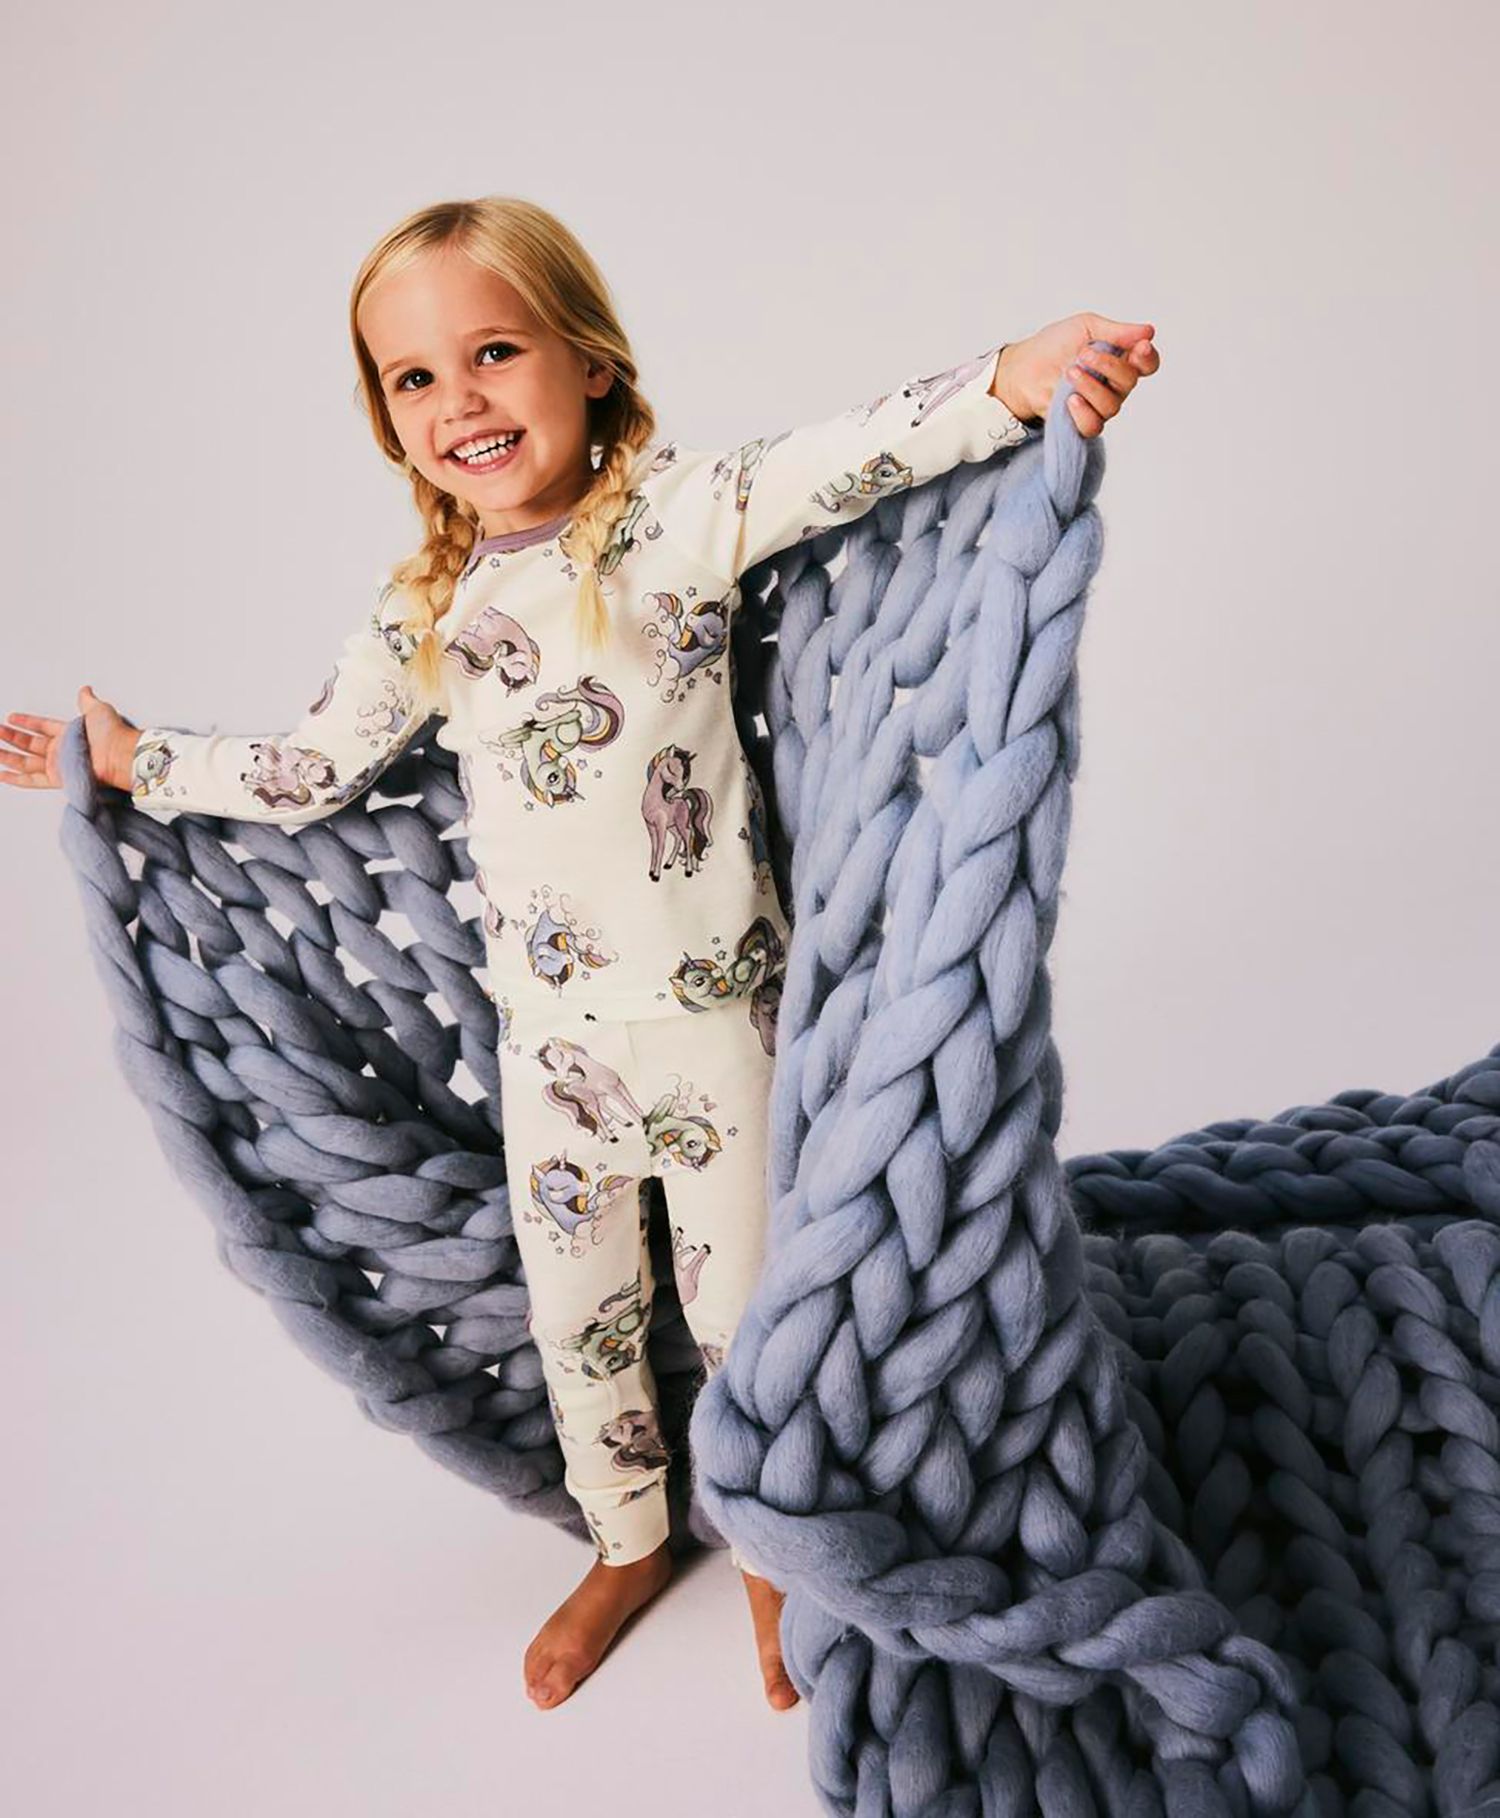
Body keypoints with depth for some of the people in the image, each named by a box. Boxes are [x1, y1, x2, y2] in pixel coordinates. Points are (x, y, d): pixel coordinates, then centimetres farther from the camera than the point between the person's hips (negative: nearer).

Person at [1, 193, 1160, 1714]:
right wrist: (133, 763, 21)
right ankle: (629, 1546, 49)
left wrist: (1020, 373, -45)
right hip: (546, 1031, 5)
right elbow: (307, 771, 13)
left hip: (714, 1012, -4)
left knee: (740, 1310, 13)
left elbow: (842, 458, -29)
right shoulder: (420, 615, 2)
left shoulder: (673, 518, -13)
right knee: (573, 1313, 20)